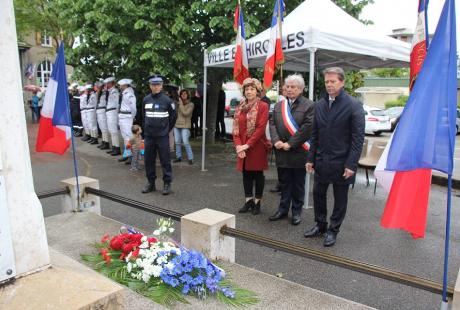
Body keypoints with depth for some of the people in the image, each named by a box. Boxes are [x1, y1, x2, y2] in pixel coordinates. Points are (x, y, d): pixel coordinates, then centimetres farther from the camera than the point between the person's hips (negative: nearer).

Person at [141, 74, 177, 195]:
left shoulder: (166, 100, -6)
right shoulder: (146, 100, 5)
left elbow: (173, 116, 3)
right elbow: (144, 115, 15)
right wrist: (146, 129, 11)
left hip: (162, 136, -4)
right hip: (148, 136, 4)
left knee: (165, 160, 1)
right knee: (148, 160, 11)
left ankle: (167, 183, 11)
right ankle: (150, 182, 24)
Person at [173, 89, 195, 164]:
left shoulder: (190, 104, -3)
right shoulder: (178, 103, 8)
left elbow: (185, 113, -16)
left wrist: (181, 104, -14)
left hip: (185, 126, -5)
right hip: (176, 125, 5)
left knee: (185, 142, -12)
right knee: (177, 142, 8)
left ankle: (190, 158, -4)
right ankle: (179, 157, 20)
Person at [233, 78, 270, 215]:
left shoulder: (263, 106, -6)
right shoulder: (240, 107, 10)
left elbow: (261, 128, -15)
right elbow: (235, 128, 5)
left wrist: (247, 145, -19)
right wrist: (238, 145, -9)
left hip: (257, 147, -5)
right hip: (242, 147, 5)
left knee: (258, 174, 5)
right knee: (246, 174, 12)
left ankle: (257, 202, 18)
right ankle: (248, 201, 25)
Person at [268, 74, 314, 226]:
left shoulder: (309, 105, -6)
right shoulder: (279, 105, 11)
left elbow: (307, 127, -15)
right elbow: (272, 124, 6)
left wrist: (290, 144, -17)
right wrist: (276, 141, -11)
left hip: (299, 152, -4)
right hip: (282, 152, 4)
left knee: (298, 184, 9)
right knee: (284, 183, 14)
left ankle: (296, 211, 22)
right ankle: (283, 209, 26)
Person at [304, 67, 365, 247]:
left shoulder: (353, 106, -9)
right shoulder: (320, 105, 7)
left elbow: (358, 138, -11)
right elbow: (315, 134, 10)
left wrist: (351, 164, -16)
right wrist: (311, 158, 6)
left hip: (341, 162, -4)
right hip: (321, 160, 5)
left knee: (340, 199, 9)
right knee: (318, 194, 13)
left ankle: (333, 230, 26)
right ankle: (320, 225, 32)